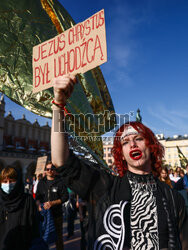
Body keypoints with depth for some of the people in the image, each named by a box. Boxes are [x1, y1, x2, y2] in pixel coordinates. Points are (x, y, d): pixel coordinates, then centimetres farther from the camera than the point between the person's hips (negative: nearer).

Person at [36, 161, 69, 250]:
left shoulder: (60, 182, -3)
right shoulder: (41, 182, 9)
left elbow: (65, 197, -7)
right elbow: (37, 197, 11)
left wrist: (52, 203, -17)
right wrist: (39, 204, -10)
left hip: (57, 214, -2)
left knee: (58, 235, 9)